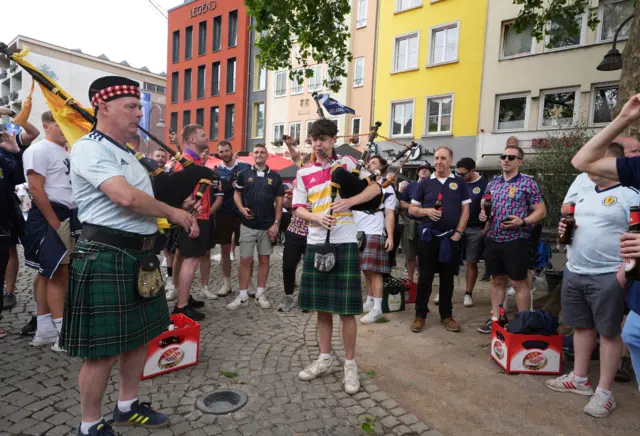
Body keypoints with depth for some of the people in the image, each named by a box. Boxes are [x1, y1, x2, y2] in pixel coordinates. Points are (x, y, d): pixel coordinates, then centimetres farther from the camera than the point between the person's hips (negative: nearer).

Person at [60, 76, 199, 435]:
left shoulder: (124, 152, 17)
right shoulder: (91, 148, -14)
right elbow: (127, 198, -27)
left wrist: (178, 215, 5)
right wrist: (172, 212, -14)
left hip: (140, 254, 10)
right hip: (107, 257, -9)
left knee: (139, 336, 19)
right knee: (103, 350, 3)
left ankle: (128, 406, 37)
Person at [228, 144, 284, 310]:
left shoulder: (275, 177, 4)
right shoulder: (244, 174, 4)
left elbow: (279, 201, 4)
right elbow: (237, 194, 10)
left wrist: (276, 223, -4)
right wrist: (242, 209, -10)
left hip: (268, 226, 1)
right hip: (248, 225, 0)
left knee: (264, 260, 7)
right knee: (245, 260, 1)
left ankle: (260, 294, 18)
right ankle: (243, 296, 11)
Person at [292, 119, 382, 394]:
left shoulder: (348, 163, 2)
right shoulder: (304, 173, 8)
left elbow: (375, 188, 0)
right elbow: (299, 209, 7)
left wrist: (350, 202, -17)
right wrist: (317, 218, -15)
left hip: (344, 243, -3)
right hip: (315, 244, 4)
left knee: (346, 308, 0)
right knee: (322, 305, 12)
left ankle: (350, 364, 17)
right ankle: (324, 359, 28)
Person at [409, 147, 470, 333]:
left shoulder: (459, 183, 6)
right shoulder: (425, 183, 6)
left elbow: (465, 210, 4)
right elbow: (412, 209, 7)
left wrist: (458, 232, -6)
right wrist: (427, 211, -13)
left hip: (451, 237, 1)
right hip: (428, 236, 0)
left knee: (447, 278, 9)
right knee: (425, 277, 3)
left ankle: (446, 315, 21)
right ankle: (420, 315, 13)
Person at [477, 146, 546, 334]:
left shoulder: (528, 182, -5)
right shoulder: (492, 183, 11)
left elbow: (541, 211, -5)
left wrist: (522, 222, -21)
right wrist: (483, 214, -2)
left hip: (516, 241, -5)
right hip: (493, 240, 5)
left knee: (519, 283, 3)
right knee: (497, 280, 13)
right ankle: (495, 319, 24)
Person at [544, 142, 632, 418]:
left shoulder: (630, 195, -9)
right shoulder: (583, 193, 13)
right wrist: (565, 228, 1)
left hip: (608, 276, -7)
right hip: (574, 272, 7)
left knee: (608, 332, 4)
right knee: (581, 326, 15)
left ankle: (604, 392, 15)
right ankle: (579, 379, 29)